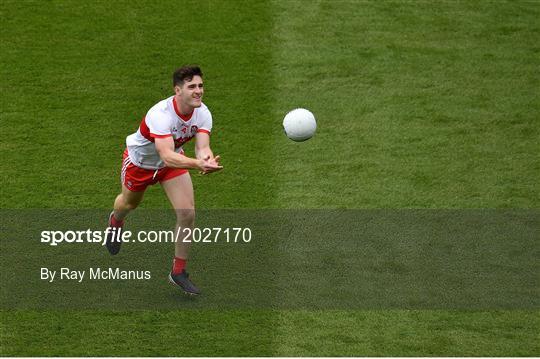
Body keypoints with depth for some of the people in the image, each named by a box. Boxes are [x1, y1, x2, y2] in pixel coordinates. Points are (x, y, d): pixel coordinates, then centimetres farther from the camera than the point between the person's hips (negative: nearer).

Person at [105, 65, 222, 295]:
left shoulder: (202, 114, -25)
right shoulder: (161, 114, -43)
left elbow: (202, 147, -34)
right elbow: (167, 155, -53)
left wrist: (207, 159, -59)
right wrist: (197, 164, -69)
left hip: (173, 160, 4)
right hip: (140, 161, -3)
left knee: (187, 213, -13)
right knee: (129, 203, 26)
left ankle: (178, 272, 4)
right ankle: (115, 222, 66)